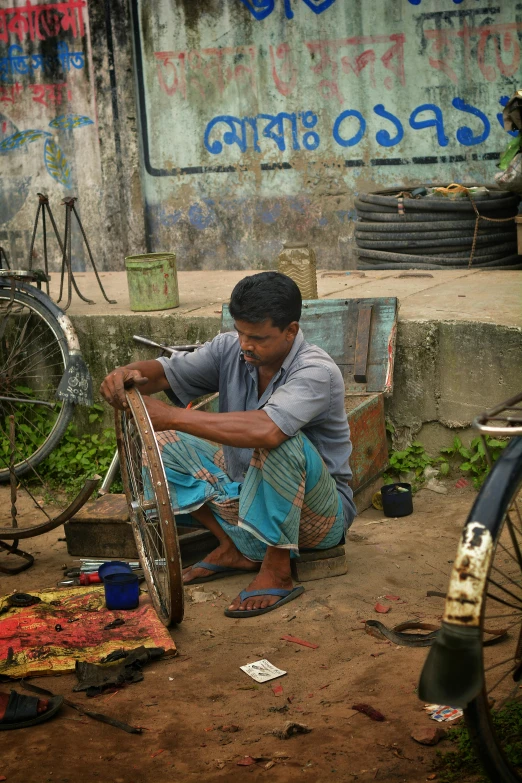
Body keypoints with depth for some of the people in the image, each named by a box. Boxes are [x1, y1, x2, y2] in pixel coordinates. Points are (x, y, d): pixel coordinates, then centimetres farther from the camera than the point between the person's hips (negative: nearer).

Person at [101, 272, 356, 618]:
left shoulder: (317, 371, -27)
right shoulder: (230, 349, -6)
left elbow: (265, 429, -44)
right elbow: (166, 372, -8)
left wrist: (172, 416, -41)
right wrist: (129, 374, -34)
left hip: (317, 514, -7)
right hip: (247, 491, 7)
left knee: (279, 442, -38)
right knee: (157, 442, -3)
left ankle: (277, 572, -20)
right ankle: (234, 549, -1)